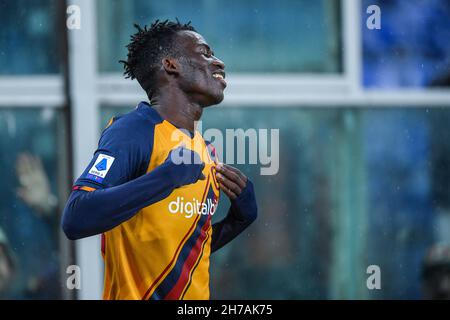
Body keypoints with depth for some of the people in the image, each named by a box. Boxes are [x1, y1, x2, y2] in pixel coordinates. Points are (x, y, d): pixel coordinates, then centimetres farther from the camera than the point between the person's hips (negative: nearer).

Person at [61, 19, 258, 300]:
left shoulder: (204, 149, 11)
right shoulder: (134, 130, -13)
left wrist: (240, 218, 4)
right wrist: (166, 178, -30)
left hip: (196, 295, 8)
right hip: (137, 293, -8)